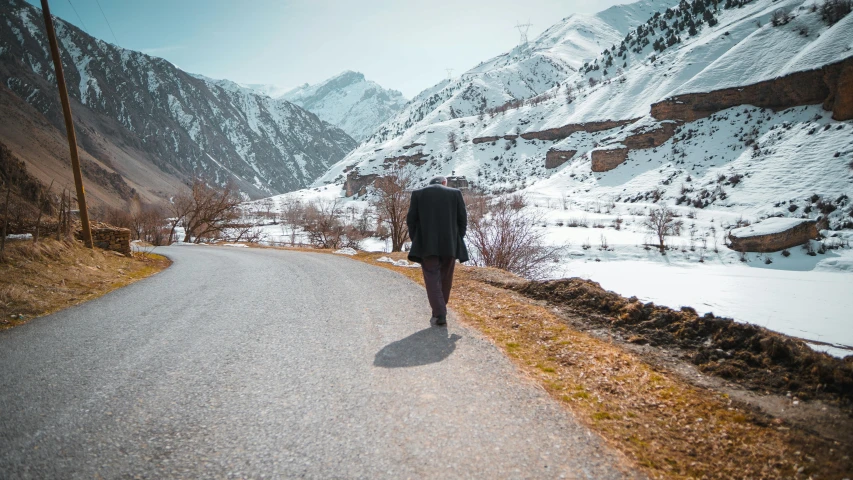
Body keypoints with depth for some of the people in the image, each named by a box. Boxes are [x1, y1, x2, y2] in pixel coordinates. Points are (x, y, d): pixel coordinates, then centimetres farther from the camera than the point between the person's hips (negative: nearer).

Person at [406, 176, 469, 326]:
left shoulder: (418, 194, 3)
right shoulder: (455, 193, 4)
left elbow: (411, 220, 1)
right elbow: (463, 219, 2)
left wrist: (416, 241, 11)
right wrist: (457, 240, 10)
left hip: (427, 245, -1)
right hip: (450, 244, 1)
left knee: (432, 279, 3)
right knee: (445, 279, 15)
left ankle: (440, 315, -8)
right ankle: (439, 311, 26)